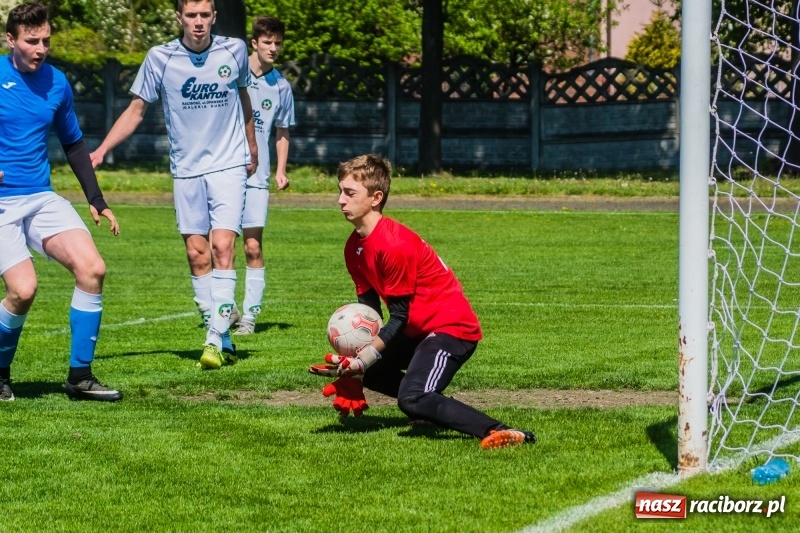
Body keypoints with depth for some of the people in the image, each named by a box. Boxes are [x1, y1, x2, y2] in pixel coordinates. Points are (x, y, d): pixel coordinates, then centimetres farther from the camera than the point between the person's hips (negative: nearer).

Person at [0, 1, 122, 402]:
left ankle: (80, 376, -3)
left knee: (92, 269, -14)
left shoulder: (57, 83, 8)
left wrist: (96, 200, 15)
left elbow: (73, 144, 21)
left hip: (42, 199, 5)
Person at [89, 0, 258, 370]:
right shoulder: (160, 58, -4)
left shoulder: (234, 51, 0)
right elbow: (136, 110, 3)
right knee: (197, 255, 1)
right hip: (186, 171, 1)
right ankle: (223, 342, 9)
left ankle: (217, 340, -16)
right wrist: (99, 152, -7)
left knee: (222, 246, -14)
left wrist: (252, 149, 28)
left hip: (229, 166, -1)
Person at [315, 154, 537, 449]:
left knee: (412, 400, -28)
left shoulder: (394, 245, -24)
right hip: (418, 329, 11)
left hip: (451, 327, -11)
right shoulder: (355, 247, 5)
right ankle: (431, 408, 20)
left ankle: (500, 432, -33)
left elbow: (399, 318, -21)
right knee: (368, 370, 19)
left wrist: (361, 360, -23)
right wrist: (352, 359, -8)